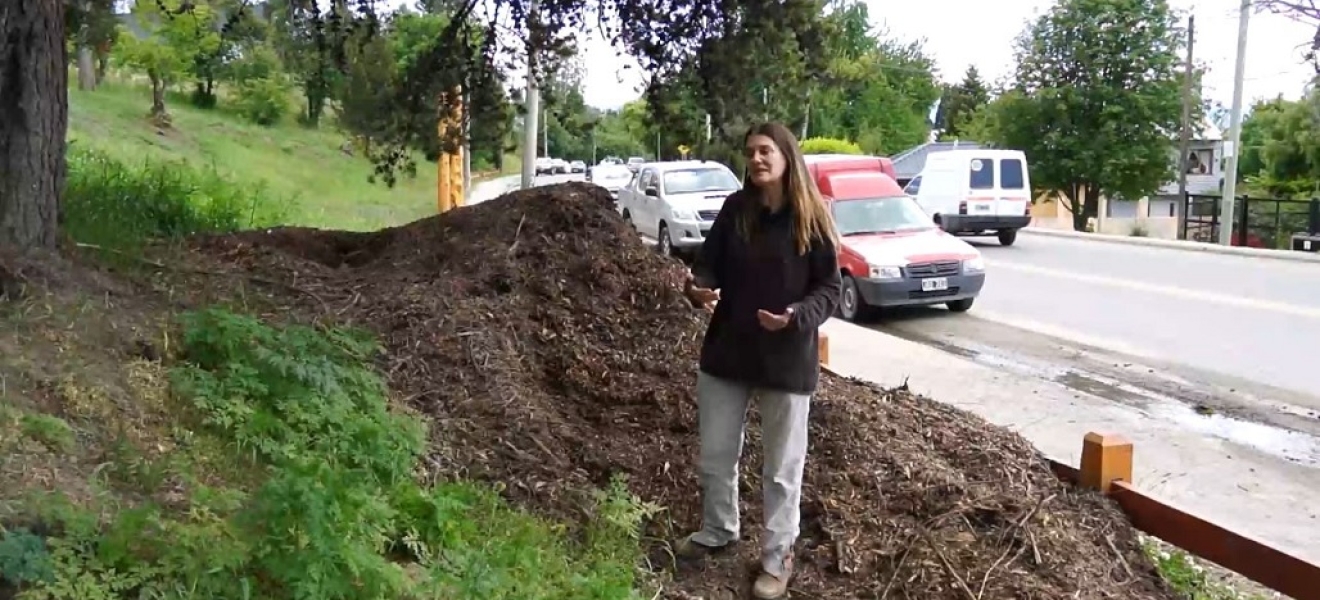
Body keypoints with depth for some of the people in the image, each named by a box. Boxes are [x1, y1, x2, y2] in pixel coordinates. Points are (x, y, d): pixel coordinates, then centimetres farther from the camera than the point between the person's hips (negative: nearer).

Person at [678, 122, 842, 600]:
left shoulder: (812, 221, -10)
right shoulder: (735, 209, -2)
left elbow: (829, 291, -8)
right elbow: (708, 261, 3)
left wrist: (796, 317, -27)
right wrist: (699, 288, -20)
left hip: (786, 360, -3)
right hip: (726, 353, 4)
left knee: (781, 469, 10)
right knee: (715, 456, 16)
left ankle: (777, 557, 27)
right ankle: (717, 532, 40)